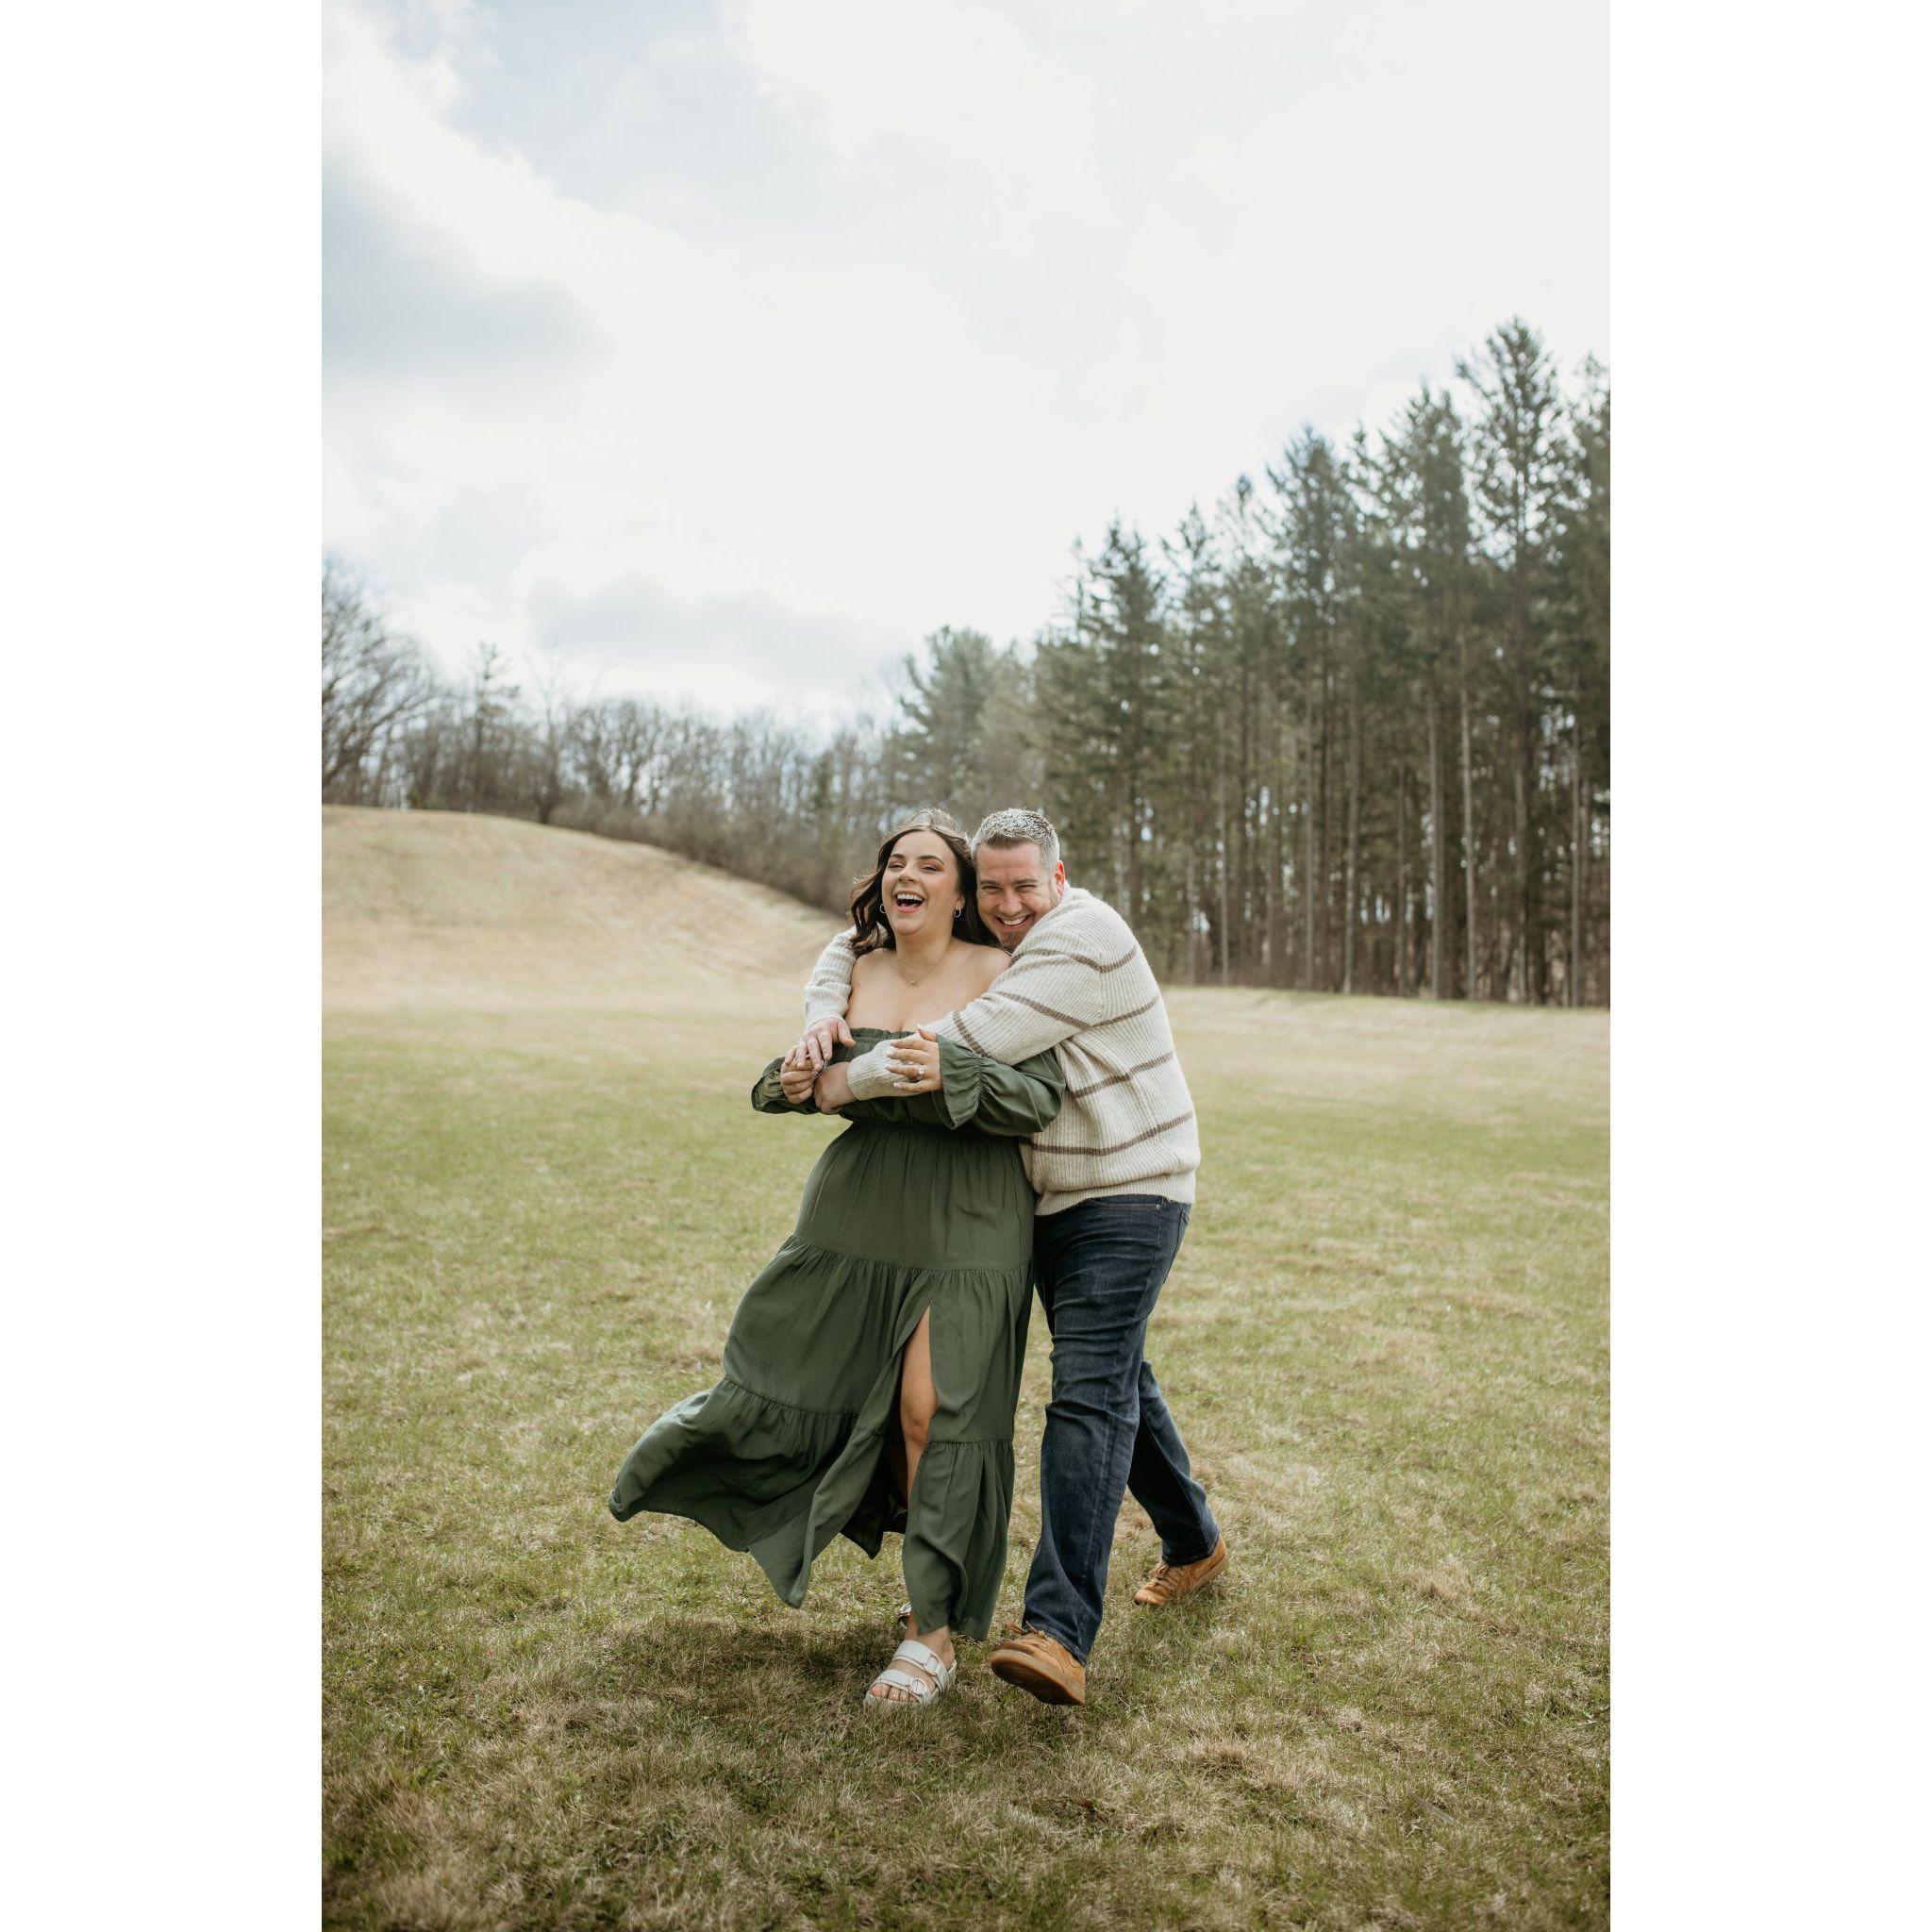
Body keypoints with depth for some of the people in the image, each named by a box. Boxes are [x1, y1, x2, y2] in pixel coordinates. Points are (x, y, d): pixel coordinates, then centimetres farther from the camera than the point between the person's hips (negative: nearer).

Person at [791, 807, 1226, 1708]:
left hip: (1129, 1195, -8)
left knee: (1089, 1389, -17)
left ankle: (1058, 1631, -20)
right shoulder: (971, 942, 5)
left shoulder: (1083, 934, -20)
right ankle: (1193, 1542, 38)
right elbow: (858, 945, 6)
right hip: (1047, 1199, 9)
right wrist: (825, 1015, -17)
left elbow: (982, 1035, -29)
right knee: (1115, 1377, 18)